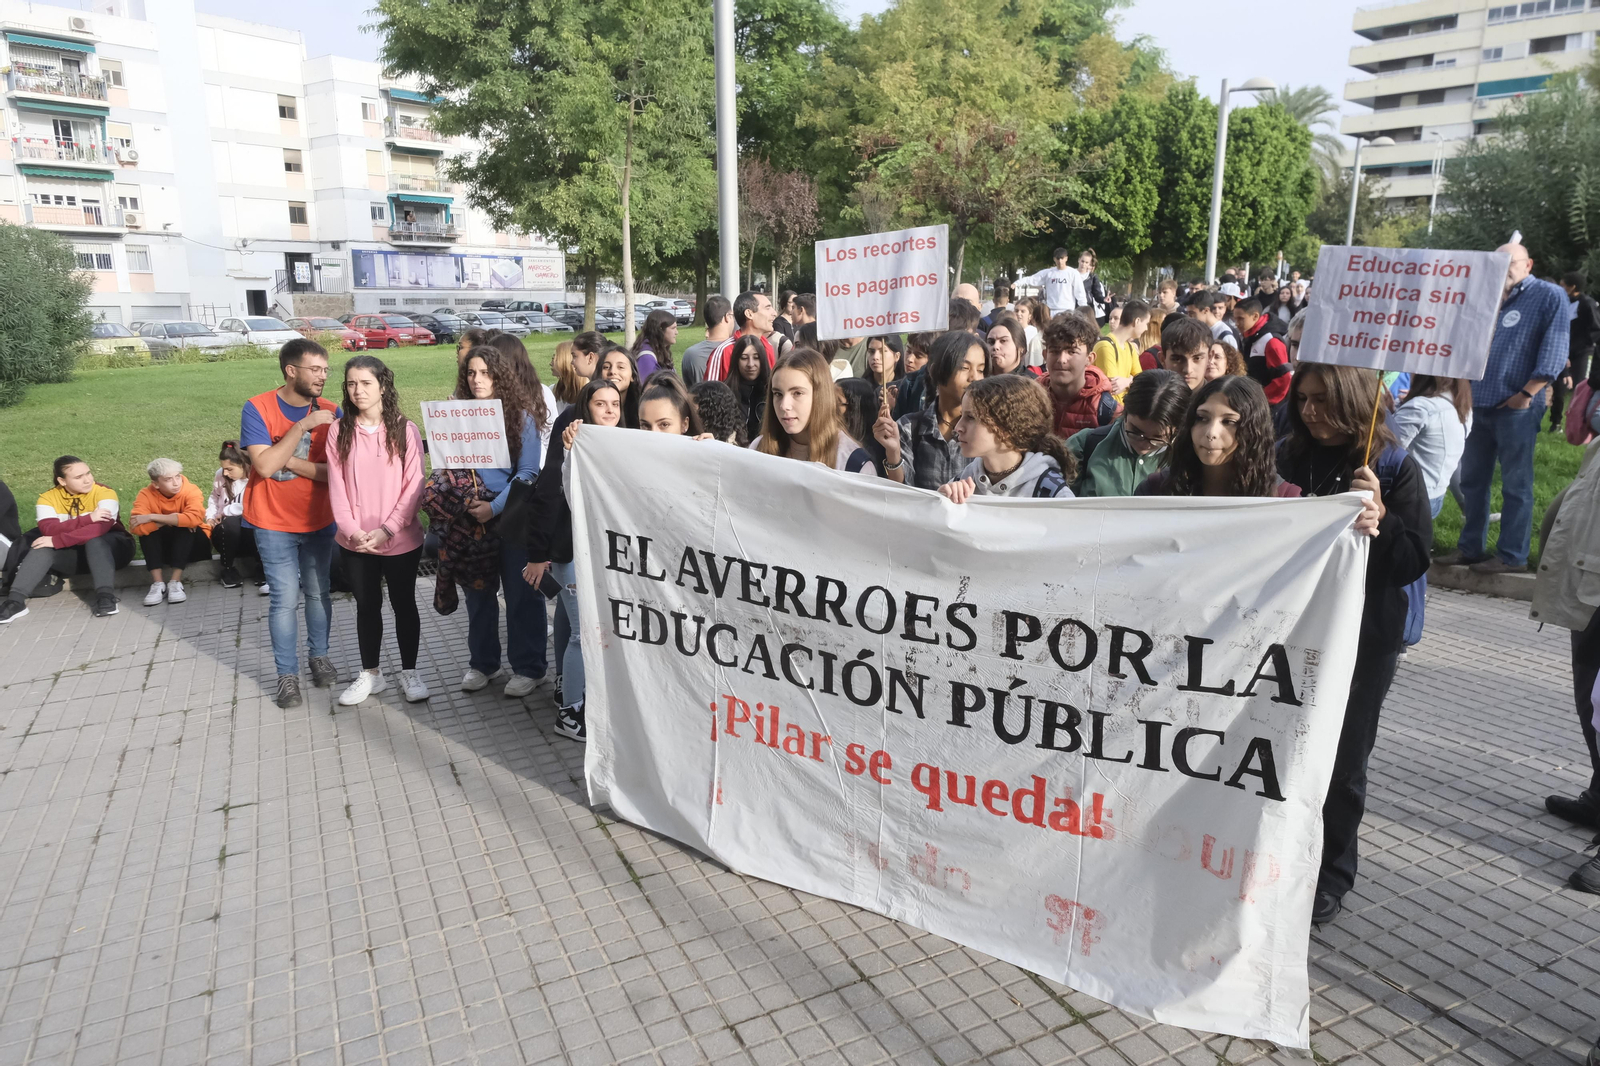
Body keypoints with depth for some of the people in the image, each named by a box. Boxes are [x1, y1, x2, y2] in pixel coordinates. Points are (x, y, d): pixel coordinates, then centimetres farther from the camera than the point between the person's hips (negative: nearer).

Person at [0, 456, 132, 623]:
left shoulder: (104, 492, -17)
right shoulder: (48, 497, -6)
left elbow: (101, 528, -32)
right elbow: (49, 530, -23)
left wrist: (57, 541, -34)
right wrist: (88, 518, -34)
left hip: (110, 549, -3)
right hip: (73, 553, 3)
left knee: (94, 540, -34)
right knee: (43, 547, -24)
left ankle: (106, 596, -45)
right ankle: (16, 600, -30)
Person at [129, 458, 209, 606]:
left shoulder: (190, 490, -21)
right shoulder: (146, 495, -15)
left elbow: (194, 518, -41)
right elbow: (138, 528, -30)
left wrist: (152, 517, -35)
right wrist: (174, 520, -34)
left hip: (191, 543, -1)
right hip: (162, 546, 2)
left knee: (186, 527, -30)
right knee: (146, 529, -26)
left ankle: (175, 582, -31)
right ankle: (158, 584, -29)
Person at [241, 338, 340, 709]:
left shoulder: (330, 413, -5)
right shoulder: (257, 408, -12)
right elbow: (265, 465, -24)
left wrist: (286, 459, -18)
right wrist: (304, 425, -25)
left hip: (319, 521, 3)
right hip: (274, 524, -3)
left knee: (318, 592, 13)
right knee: (284, 597, -3)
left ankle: (319, 656, 31)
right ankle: (287, 674, 9)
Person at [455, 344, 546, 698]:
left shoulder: (520, 416, -6)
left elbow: (528, 471, -11)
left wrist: (495, 507, -19)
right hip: (470, 517, 4)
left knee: (521, 592, 3)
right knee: (477, 592, 13)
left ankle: (528, 667, 15)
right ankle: (482, 663, 28)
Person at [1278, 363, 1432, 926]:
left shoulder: (1395, 468, -6)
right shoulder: (1288, 457, 2)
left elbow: (1414, 562, -8)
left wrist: (1379, 519, -23)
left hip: (1364, 637, -2)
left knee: (1342, 761, 8)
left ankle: (1331, 876, 27)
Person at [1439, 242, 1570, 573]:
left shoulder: (1549, 295, -3)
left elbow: (1554, 351, -10)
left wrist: (1526, 395, -13)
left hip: (1516, 408, -6)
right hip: (1479, 404, 7)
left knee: (1515, 484, 0)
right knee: (1472, 480, 11)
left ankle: (1512, 555, 7)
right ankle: (1470, 547, 21)